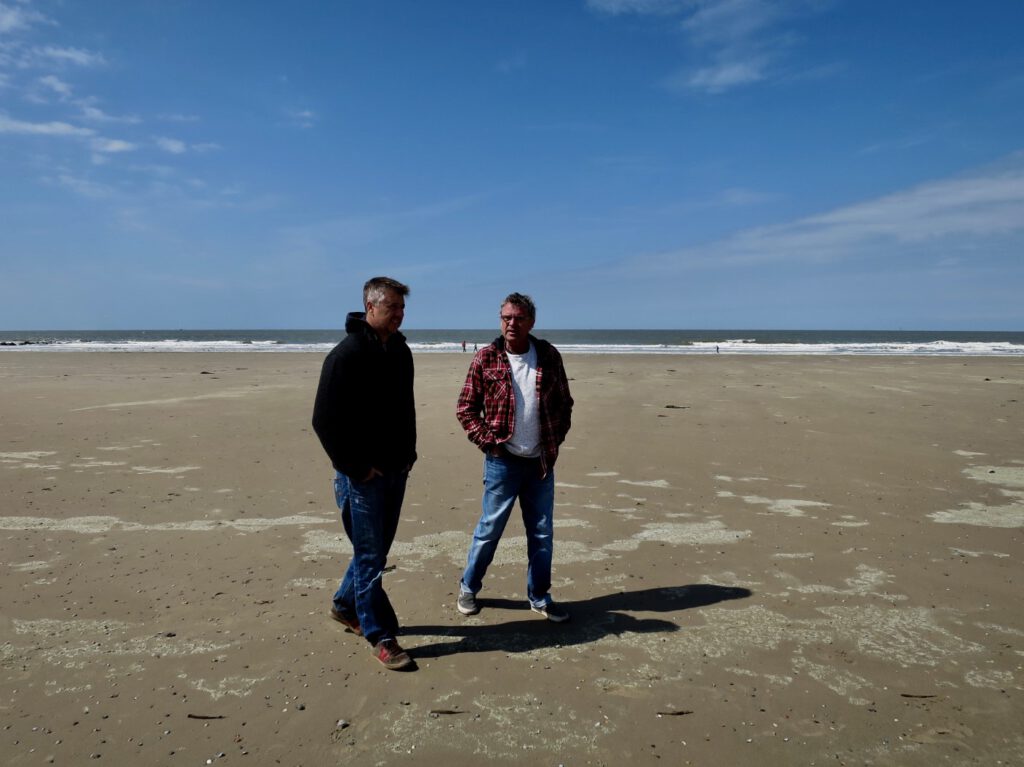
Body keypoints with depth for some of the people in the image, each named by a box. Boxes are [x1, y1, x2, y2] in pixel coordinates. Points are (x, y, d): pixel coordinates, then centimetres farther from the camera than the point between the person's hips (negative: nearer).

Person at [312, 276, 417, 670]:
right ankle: (382, 637, 13)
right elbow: (325, 420, -17)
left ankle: (345, 605, 39)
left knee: (377, 547, 18)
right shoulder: (347, 354, -15)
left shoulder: (400, 351, 8)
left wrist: (408, 453, 11)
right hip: (362, 474, -7)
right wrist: (356, 467, -14)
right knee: (369, 556, 1)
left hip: (395, 471, 8)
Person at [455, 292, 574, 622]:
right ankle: (468, 588, 28)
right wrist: (487, 441, -9)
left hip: (541, 462, 3)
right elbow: (465, 408, -2)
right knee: (489, 529, 6)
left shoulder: (549, 356, 1)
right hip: (502, 461, -3)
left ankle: (539, 596, 27)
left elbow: (564, 403, 10)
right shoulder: (486, 358, -6)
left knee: (542, 532, 11)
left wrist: (556, 440, 3)